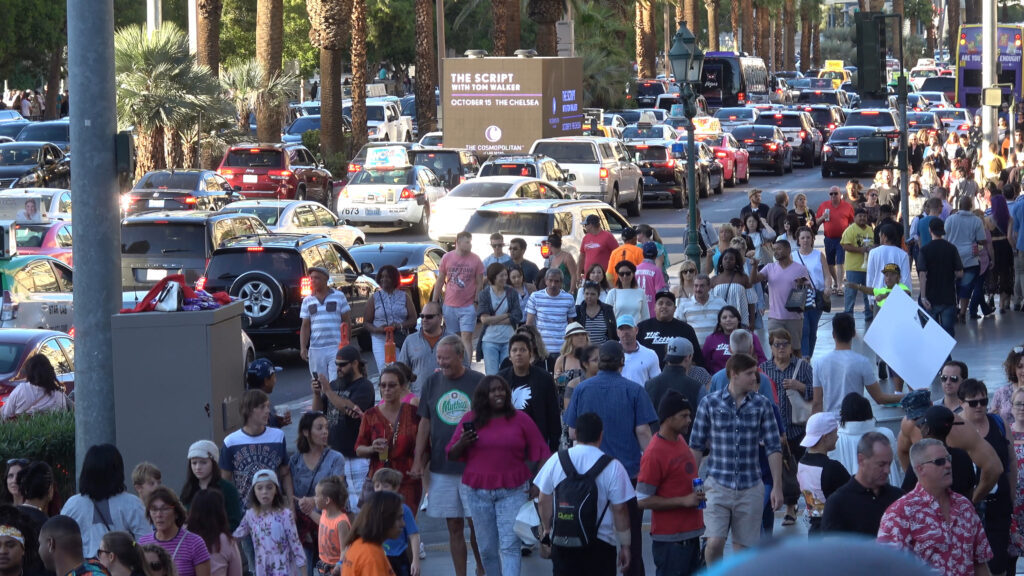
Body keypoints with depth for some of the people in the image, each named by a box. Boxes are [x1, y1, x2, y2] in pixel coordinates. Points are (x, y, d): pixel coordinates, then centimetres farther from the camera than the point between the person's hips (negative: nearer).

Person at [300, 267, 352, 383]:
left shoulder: (339, 296, 4)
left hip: (336, 347, -3)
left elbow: (347, 321, 5)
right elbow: (305, 326, 11)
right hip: (315, 350, 3)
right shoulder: (307, 301, 11)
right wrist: (303, 348, 0)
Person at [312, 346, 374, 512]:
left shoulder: (364, 386, -6)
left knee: (357, 502, -7)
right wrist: (317, 394, -3)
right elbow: (318, 412, 16)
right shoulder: (335, 385, 16)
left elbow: (351, 409, -22)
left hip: (355, 456, -7)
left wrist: (327, 390, -21)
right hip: (333, 453, 7)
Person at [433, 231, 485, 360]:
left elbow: (480, 284, 2)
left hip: (468, 307, -2)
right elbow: (439, 282, 9)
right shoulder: (447, 258, 4)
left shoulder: (475, 260, 0)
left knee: (466, 338, -9)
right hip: (449, 305, 2)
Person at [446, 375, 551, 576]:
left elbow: (540, 453, 5)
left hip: (513, 490, -2)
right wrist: (462, 443, -12)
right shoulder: (470, 420, 5)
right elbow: (452, 455, 9)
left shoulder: (520, 419, 2)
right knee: (487, 548, 6)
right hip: (477, 490, 2)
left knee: (510, 544, -10)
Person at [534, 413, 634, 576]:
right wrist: (625, 545, 1)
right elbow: (620, 509, -8)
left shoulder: (556, 460, -1)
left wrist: (546, 530, 21)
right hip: (600, 544, -3)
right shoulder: (612, 466, -10)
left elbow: (544, 501, 6)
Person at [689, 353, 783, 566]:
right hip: (717, 483, -2)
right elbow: (696, 446, 5)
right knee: (715, 542, -13)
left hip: (750, 487, 2)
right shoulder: (709, 403, -1)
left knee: (743, 546, 5)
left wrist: (777, 486, 0)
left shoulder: (762, 405, 3)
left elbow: (774, 448, 4)